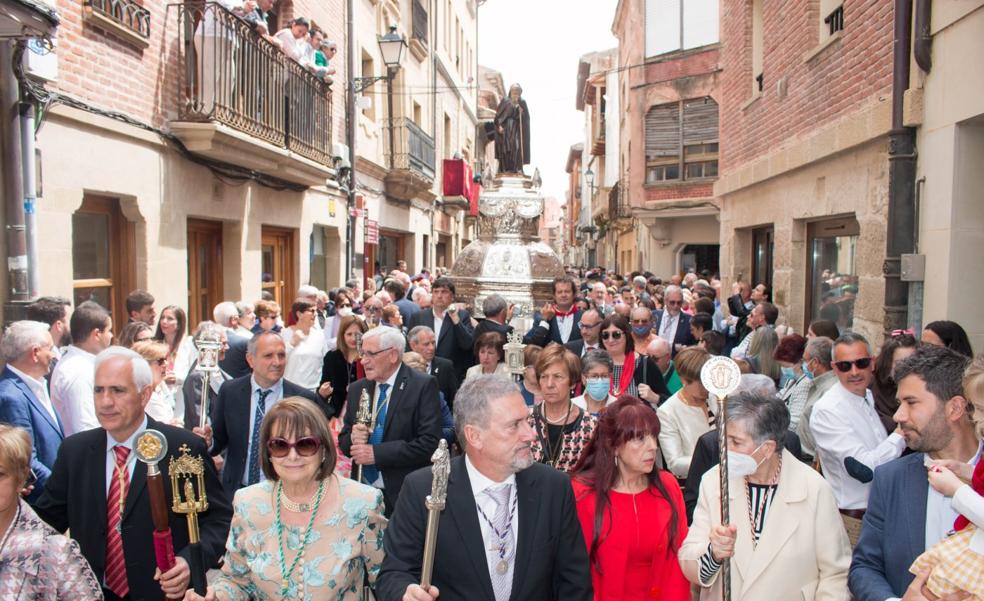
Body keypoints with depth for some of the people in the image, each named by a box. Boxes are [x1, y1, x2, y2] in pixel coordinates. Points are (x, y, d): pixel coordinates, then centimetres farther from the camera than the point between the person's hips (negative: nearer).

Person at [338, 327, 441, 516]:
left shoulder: (423, 386, -11)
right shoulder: (357, 389, 8)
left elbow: (430, 443, -19)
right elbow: (343, 439, 13)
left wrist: (376, 453, -20)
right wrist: (353, 438, -10)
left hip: (406, 495, -4)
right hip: (362, 492, 5)